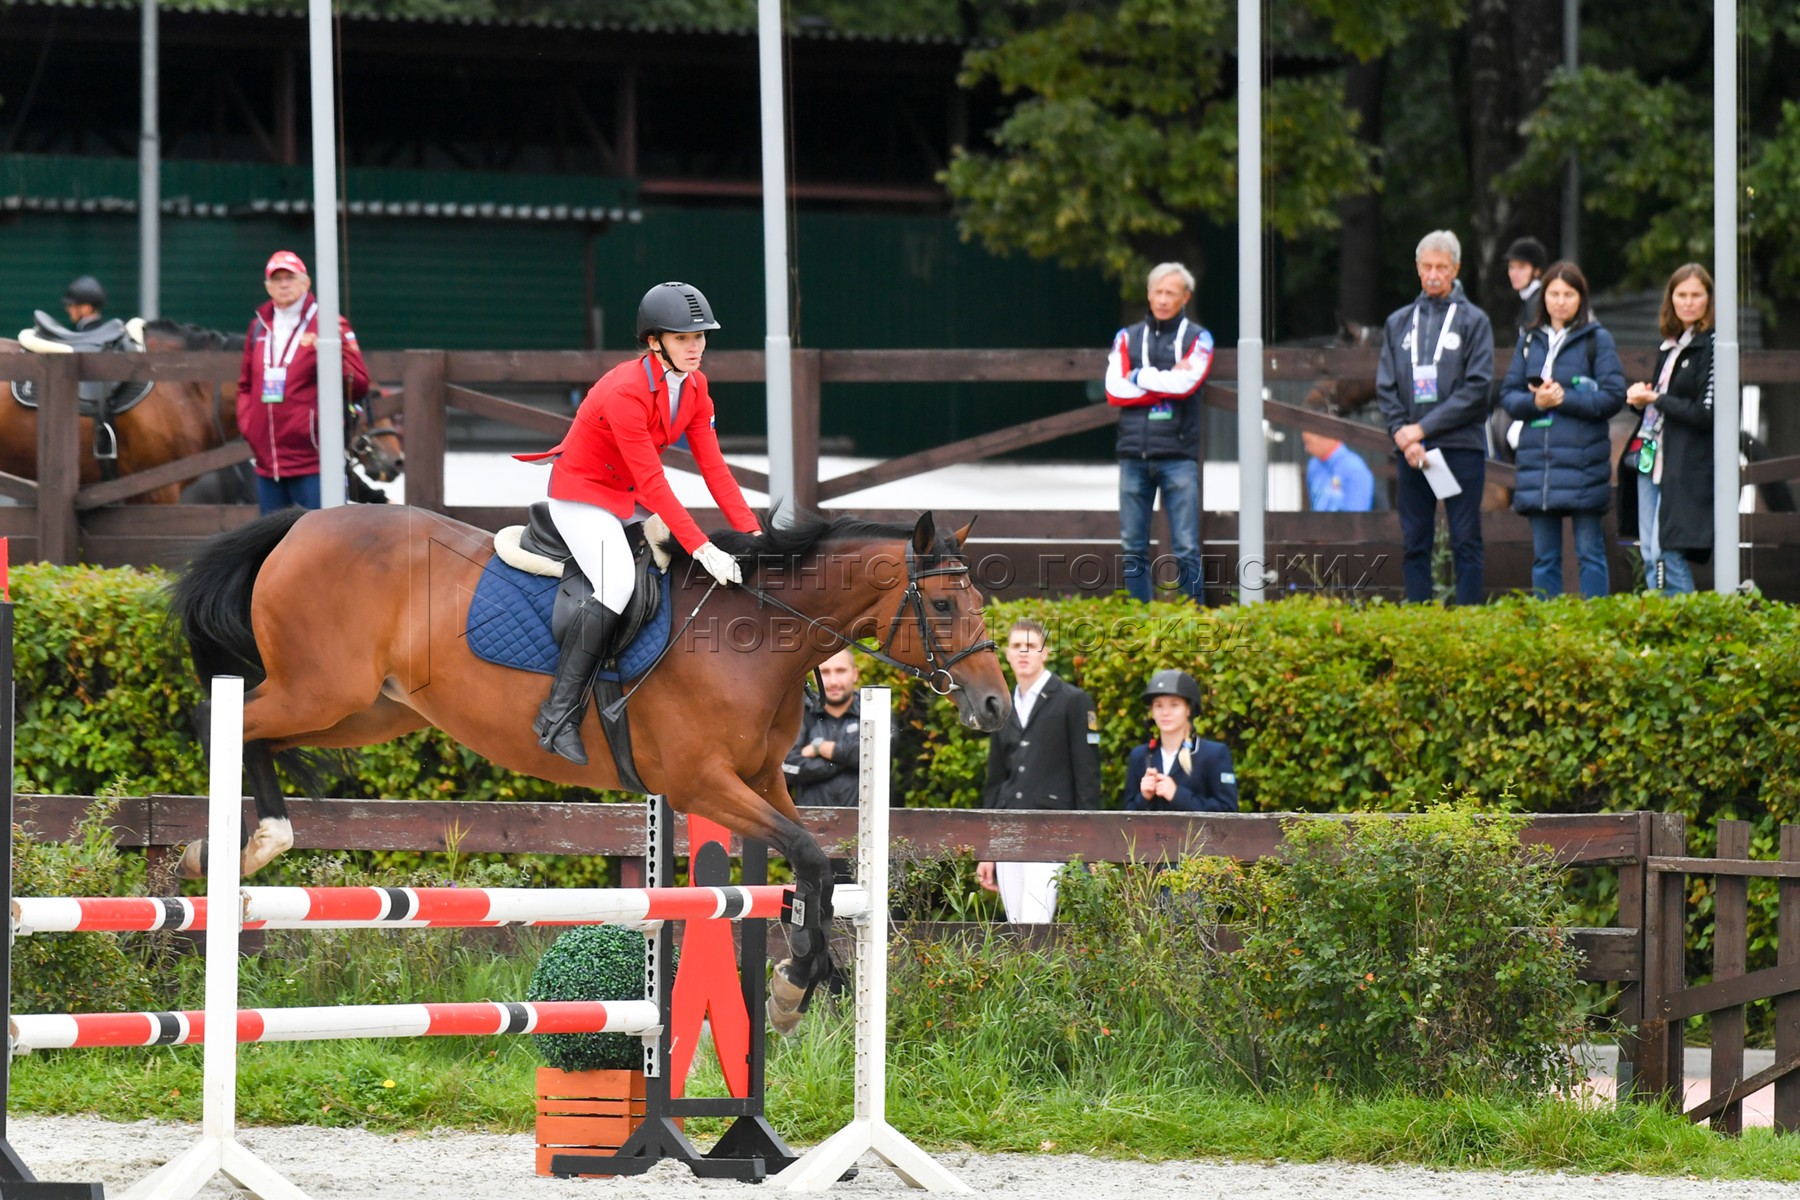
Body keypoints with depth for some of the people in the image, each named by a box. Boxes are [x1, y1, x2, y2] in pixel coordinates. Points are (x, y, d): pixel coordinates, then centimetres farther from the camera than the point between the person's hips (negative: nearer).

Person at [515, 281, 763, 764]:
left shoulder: (693, 386, -3)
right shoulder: (626, 391, -29)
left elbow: (713, 466, -3)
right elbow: (652, 483, -31)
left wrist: (752, 533, -13)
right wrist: (702, 549, -35)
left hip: (628, 495, 10)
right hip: (581, 491, -10)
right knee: (618, 584, -28)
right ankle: (559, 717, -25)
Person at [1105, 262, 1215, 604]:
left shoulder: (1197, 338, 8)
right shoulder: (1128, 338, 14)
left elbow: (1187, 383, -11)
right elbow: (1114, 391, -1)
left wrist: (1140, 377, -1)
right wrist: (1166, 381, -5)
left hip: (1178, 455, -3)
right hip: (1134, 454, 3)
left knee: (1186, 549, -6)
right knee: (1133, 549, 3)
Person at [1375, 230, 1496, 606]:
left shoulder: (1474, 321, 3)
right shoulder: (1399, 323, 15)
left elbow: (1477, 387, -6)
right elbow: (1385, 387, 11)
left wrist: (1423, 428, -11)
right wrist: (1403, 434, -6)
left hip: (1461, 446, -4)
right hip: (1411, 450, 4)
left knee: (1466, 543, -4)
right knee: (1415, 544, 4)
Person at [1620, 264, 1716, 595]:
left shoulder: (1711, 347, -9)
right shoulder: (1670, 346, 16)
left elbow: (1706, 413, -16)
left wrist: (1655, 399, -11)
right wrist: (1641, 398, 2)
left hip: (1686, 465, -8)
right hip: (1650, 457, 8)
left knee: (1667, 553, -12)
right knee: (1649, 554, 6)